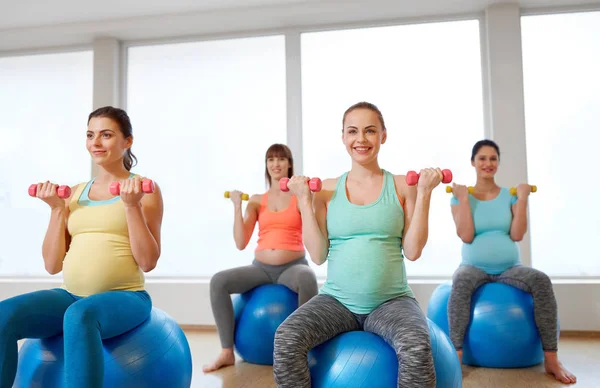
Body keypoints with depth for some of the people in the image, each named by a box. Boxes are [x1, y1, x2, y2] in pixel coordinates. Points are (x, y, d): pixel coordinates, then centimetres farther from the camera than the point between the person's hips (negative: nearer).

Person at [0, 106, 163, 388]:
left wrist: (131, 206, -14)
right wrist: (57, 209, 2)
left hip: (125, 298, -4)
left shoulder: (145, 190, 0)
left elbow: (148, 262, -7)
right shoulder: (75, 193, 13)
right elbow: (52, 265, 10)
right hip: (71, 296, 5)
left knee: (80, 315, -37)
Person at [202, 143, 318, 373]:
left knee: (307, 278, -38)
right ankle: (227, 352, -11)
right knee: (218, 281, -20)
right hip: (261, 268, 3)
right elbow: (241, 243, -1)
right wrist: (237, 205, -4)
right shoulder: (256, 201, 8)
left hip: (293, 267, -3)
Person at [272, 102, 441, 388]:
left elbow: (412, 251, -4)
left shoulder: (402, 186, 3)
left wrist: (424, 194, -6)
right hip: (336, 300, 1)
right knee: (285, 340, -26)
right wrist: (305, 200, -4)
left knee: (417, 348, -33)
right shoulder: (327, 190, 4)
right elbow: (318, 255, -1)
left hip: (391, 301, -1)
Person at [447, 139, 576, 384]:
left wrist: (522, 199, -7)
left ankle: (551, 359, -22)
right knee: (460, 283, -37)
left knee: (541, 280, -29)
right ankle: (455, 356, -34)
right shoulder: (460, 196, 2)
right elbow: (466, 236, -12)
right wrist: (464, 198, -11)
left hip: (510, 267, 2)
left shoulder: (510, 195, 6)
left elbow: (517, 235, -5)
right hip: (475, 267, -2)